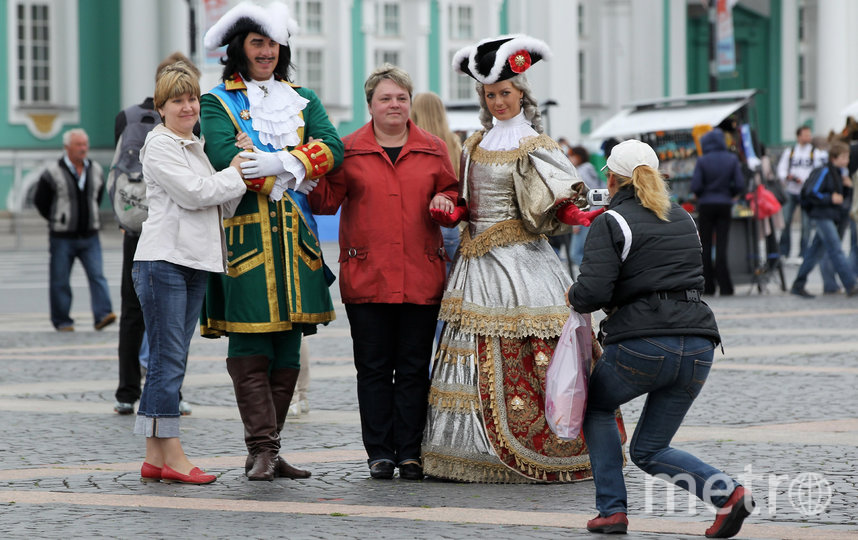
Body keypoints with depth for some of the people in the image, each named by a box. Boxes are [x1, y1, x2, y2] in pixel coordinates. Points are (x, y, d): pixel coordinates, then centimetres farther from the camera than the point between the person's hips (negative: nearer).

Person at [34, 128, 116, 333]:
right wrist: (56, 220, 9)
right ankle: (62, 321, 12)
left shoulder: (96, 170, 6)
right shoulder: (53, 173, -8)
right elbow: (40, 201, 3)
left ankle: (103, 315, -16)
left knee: (97, 276, -11)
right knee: (60, 281, 3)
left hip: (90, 237, 3)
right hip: (62, 238, -3)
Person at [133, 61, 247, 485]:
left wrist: (242, 172, 4)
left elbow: (223, 206, 20)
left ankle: (156, 458, 9)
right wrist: (237, 172, -4)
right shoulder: (159, 145, -4)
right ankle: (171, 456, -7)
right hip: (163, 259, -8)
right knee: (168, 359, -8)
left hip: (195, 262, 8)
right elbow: (193, 193, -15)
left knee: (170, 360, 7)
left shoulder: (197, 147, 21)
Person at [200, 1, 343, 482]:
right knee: (250, 351, -8)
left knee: (288, 351, 5)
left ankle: (269, 450, 11)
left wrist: (280, 163, -16)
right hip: (245, 235, -4)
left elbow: (332, 149, 0)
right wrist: (297, 173, -12)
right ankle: (262, 450, -8)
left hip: (295, 236, 4)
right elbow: (225, 157, -13)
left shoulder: (304, 100, 18)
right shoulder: (217, 103, 6)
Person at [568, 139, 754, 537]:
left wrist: (573, 296, 8)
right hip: (697, 343, 6)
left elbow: (592, 293, -14)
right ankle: (728, 492, -7)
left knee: (596, 406, 25)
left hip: (641, 344, -6)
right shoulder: (683, 219, 18)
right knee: (648, 450, 17)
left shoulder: (610, 224, -3)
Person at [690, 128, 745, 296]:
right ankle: (725, 287, -3)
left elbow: (695, 187, -12)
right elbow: (740, 185, -4)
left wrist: (701, 195, 9)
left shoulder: (702, 161, -8)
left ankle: (708, 286, 8)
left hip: (706, 205, -2)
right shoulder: (732, 159, -1)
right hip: (725, 205, 2)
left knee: (706, 246, 7)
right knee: (722, 245, 3)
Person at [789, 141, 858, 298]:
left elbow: (841, 196, 22)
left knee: (816, 251, 11)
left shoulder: (839, 172, 15)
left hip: (831, 217, 9)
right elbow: (811, 193, -16)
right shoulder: (823, 172, -12)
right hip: (821, 216, -9)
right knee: (836, 250, -12)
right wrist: (830, 198, -20)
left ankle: (798, 286, 16)